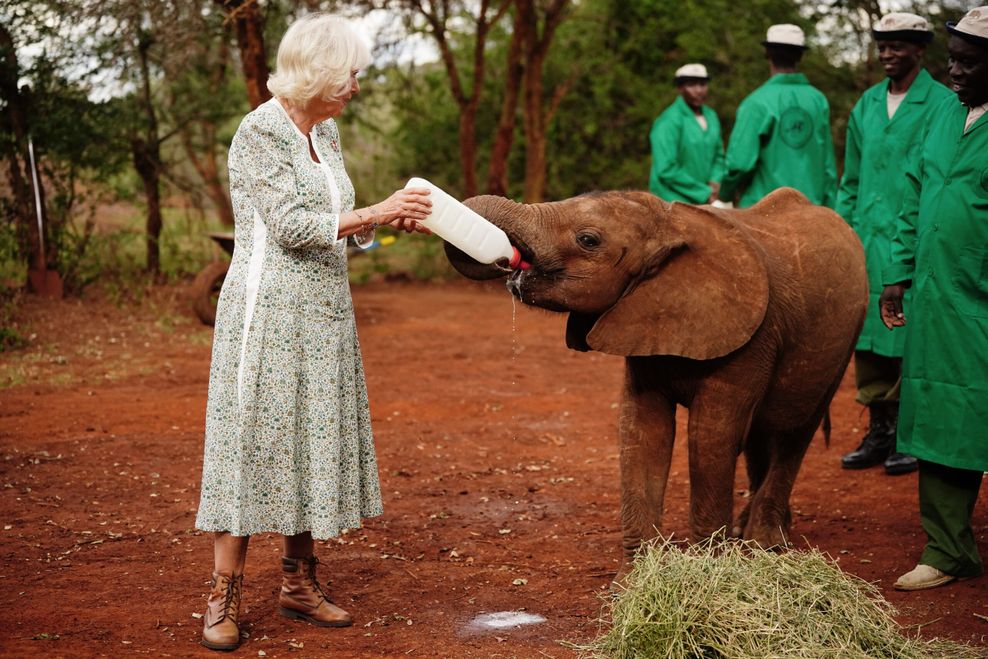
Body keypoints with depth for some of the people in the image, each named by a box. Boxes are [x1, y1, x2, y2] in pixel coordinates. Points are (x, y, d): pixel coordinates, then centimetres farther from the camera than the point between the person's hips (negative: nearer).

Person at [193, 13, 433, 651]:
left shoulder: (325, 130, 13)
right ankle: (225, 595, 3)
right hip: (268, 311, -8)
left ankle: (300, 583, 19)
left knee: (313, 443, 9)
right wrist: (375, 212, -15)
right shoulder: (260, 132, -12)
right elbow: (292, 226, -18)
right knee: (254, 442, -5)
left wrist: (393, 219, 1)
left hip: (323, 313, 8)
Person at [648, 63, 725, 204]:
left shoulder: (711, 116, 11)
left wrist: (715, 181, -2)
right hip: (674, 202, -7)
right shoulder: (668, 122, -12)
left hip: (705, 203, 7)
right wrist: (704, 193, -13)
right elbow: (666, 170, -17)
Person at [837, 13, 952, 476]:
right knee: (868, 340, 8)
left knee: (911, 341, 0)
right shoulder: (867, 104, 12)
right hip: (866, 242, 6)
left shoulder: (942, 104, -5)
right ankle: (879, 433, 19)